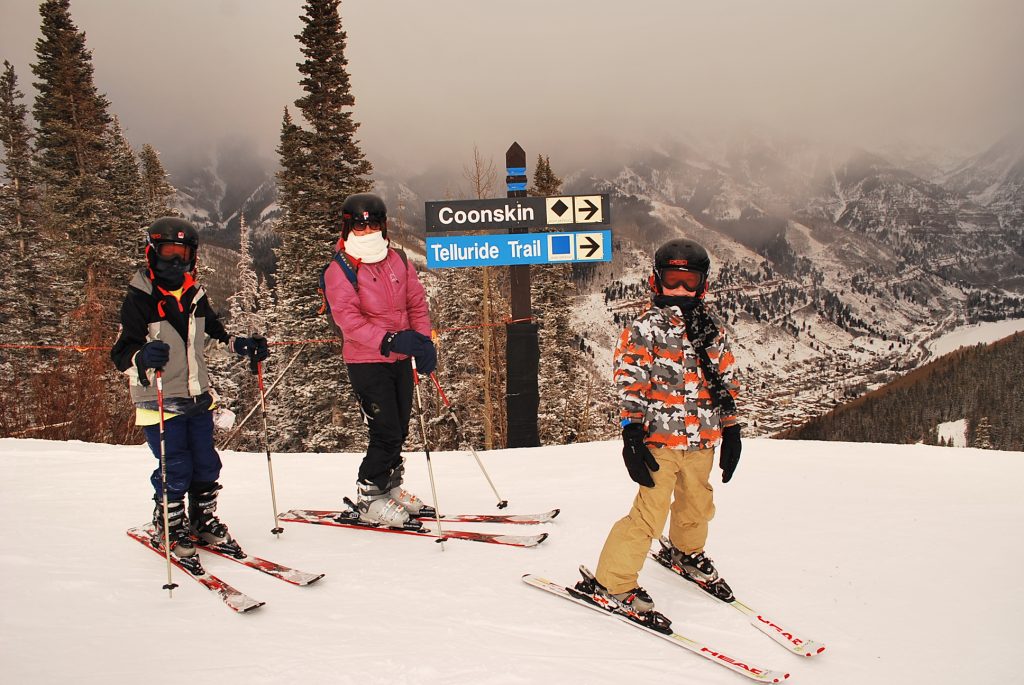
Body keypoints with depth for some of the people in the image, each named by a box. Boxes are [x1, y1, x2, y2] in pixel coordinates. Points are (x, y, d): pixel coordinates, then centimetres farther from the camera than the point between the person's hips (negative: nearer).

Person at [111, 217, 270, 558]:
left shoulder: (195, 296, 8)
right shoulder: (139, 299, -10)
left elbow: (214, 332, 22)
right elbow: (121, 353, -14)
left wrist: (242, 345, 5)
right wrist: (144, 357, -35)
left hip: (198, 397, 6)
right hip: (160, 401, -6)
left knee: (206, 465, 12)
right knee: (175, 469, -4)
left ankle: (203, 518, 32)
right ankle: (169, 527, 18)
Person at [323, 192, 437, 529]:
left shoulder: (398, 260, 9)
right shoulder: (340, 270, -8)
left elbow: (417, 302, 11)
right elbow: (348, 318, -18)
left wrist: (424, 340, -4)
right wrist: (388, 340, -29)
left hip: (401, 359, 6)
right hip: (367, 361, -6)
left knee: (400, 428, 14)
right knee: (386, 432, -8)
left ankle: (390, 486, 32)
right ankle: (369, 498, 9)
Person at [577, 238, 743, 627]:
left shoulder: (713, 334, 10)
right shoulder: (645, 327, -6)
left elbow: (727, 384, 17)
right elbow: (629, 381, -11)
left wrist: (730, 430, 15)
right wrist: (632, 431, -18)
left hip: (702, 440, 6)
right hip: (660, 437, -6)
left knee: (697, 504, 22)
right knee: (651, 511, -10)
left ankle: (687, 554, 50)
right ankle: (612, 582, 2)